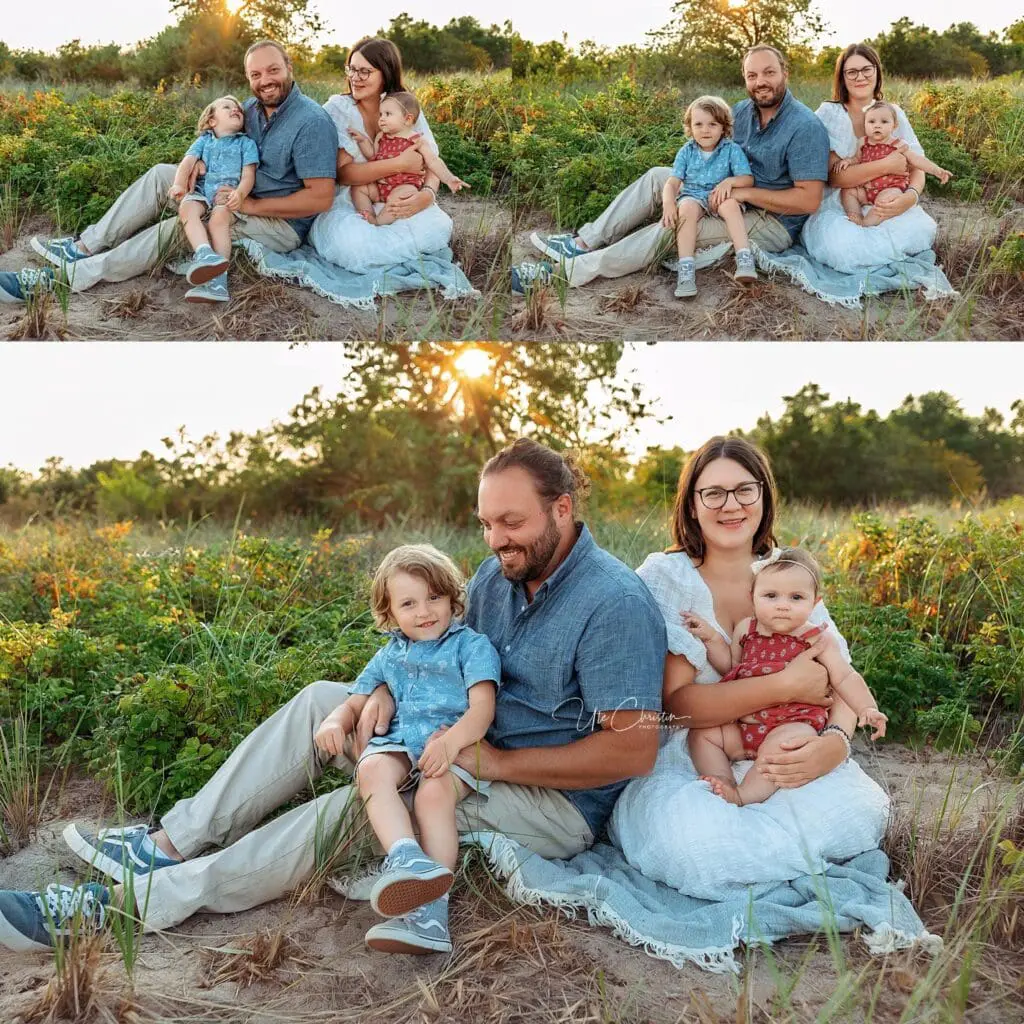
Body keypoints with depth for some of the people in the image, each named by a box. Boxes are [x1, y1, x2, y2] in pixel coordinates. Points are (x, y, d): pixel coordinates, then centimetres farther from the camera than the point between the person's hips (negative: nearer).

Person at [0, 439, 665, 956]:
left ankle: (136, 901, -27)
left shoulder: (615, 603, -22)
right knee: (322, 702, -1)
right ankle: (170, 844, -4)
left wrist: (499, 764, -25)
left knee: (361, 807, -27)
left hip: (558, 805, -9)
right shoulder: (500, 572, 4)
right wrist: (388, 691, -12)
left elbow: (635, 750, -27)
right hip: (474, 749, 9)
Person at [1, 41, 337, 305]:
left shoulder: (311, 122, -20)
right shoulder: (252, 107, 6)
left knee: (179, 228, -24)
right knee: (162, 174, -1)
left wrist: (254, 206, -24)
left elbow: (321, 198, -26)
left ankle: (68, 276, -25)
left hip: (281, 223, -9)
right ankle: (85, 247, -5)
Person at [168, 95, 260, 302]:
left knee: (219, 217, -36)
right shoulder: (204, 141, 24)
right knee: (187, 208, -33)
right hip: (201, 192, 2)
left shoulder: (246, 143, 18)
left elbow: (249, 174, 5)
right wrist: (178, 184, -14)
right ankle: (205, 254, -57)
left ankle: (218, 278, -47)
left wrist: (240, 193, -19)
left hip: (228, 194, -2)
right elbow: (187, 162, 8)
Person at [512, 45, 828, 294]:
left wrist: (744, 192, -25)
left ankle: (571, 270, -28)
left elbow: (809, 200, -25)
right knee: (658, 177, -2)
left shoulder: (805, 128, -20)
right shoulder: (742, 111, 4)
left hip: (775, 222, -8)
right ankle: (583, 243, -9)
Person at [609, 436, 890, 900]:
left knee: (862, 813, -27)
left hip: (776, 761, 4)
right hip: (681, 763, -3)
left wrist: (836, 741, -22)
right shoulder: (665, 577, -5)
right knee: (699, 844, -37)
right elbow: (676, 702, -15)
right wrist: (784, 686, -21)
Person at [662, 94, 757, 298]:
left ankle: (745, 259, -44)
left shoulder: (732, 150, 1)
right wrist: (668, 202, -21)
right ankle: (686, 268, -44)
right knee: (687, 208, -34)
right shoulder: (686, 152, 6)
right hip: (692, 196, 1)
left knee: (731, 205, -35)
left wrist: (729, 181, -26)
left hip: (720, 196, -1)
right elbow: (673, 182, 0)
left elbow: (747, 179, -4)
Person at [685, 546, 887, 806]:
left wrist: (866, 708, -14)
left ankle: (744, 795, -34)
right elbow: (729, 666, 22)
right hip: (742, 725, 6)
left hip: (792, 724, -5)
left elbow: (845, 677, 2)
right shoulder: (746, 629, 12)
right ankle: (723, 781, -18)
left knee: (782, 743, -36)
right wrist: (710, 637, 9)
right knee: (701, 732, -7)